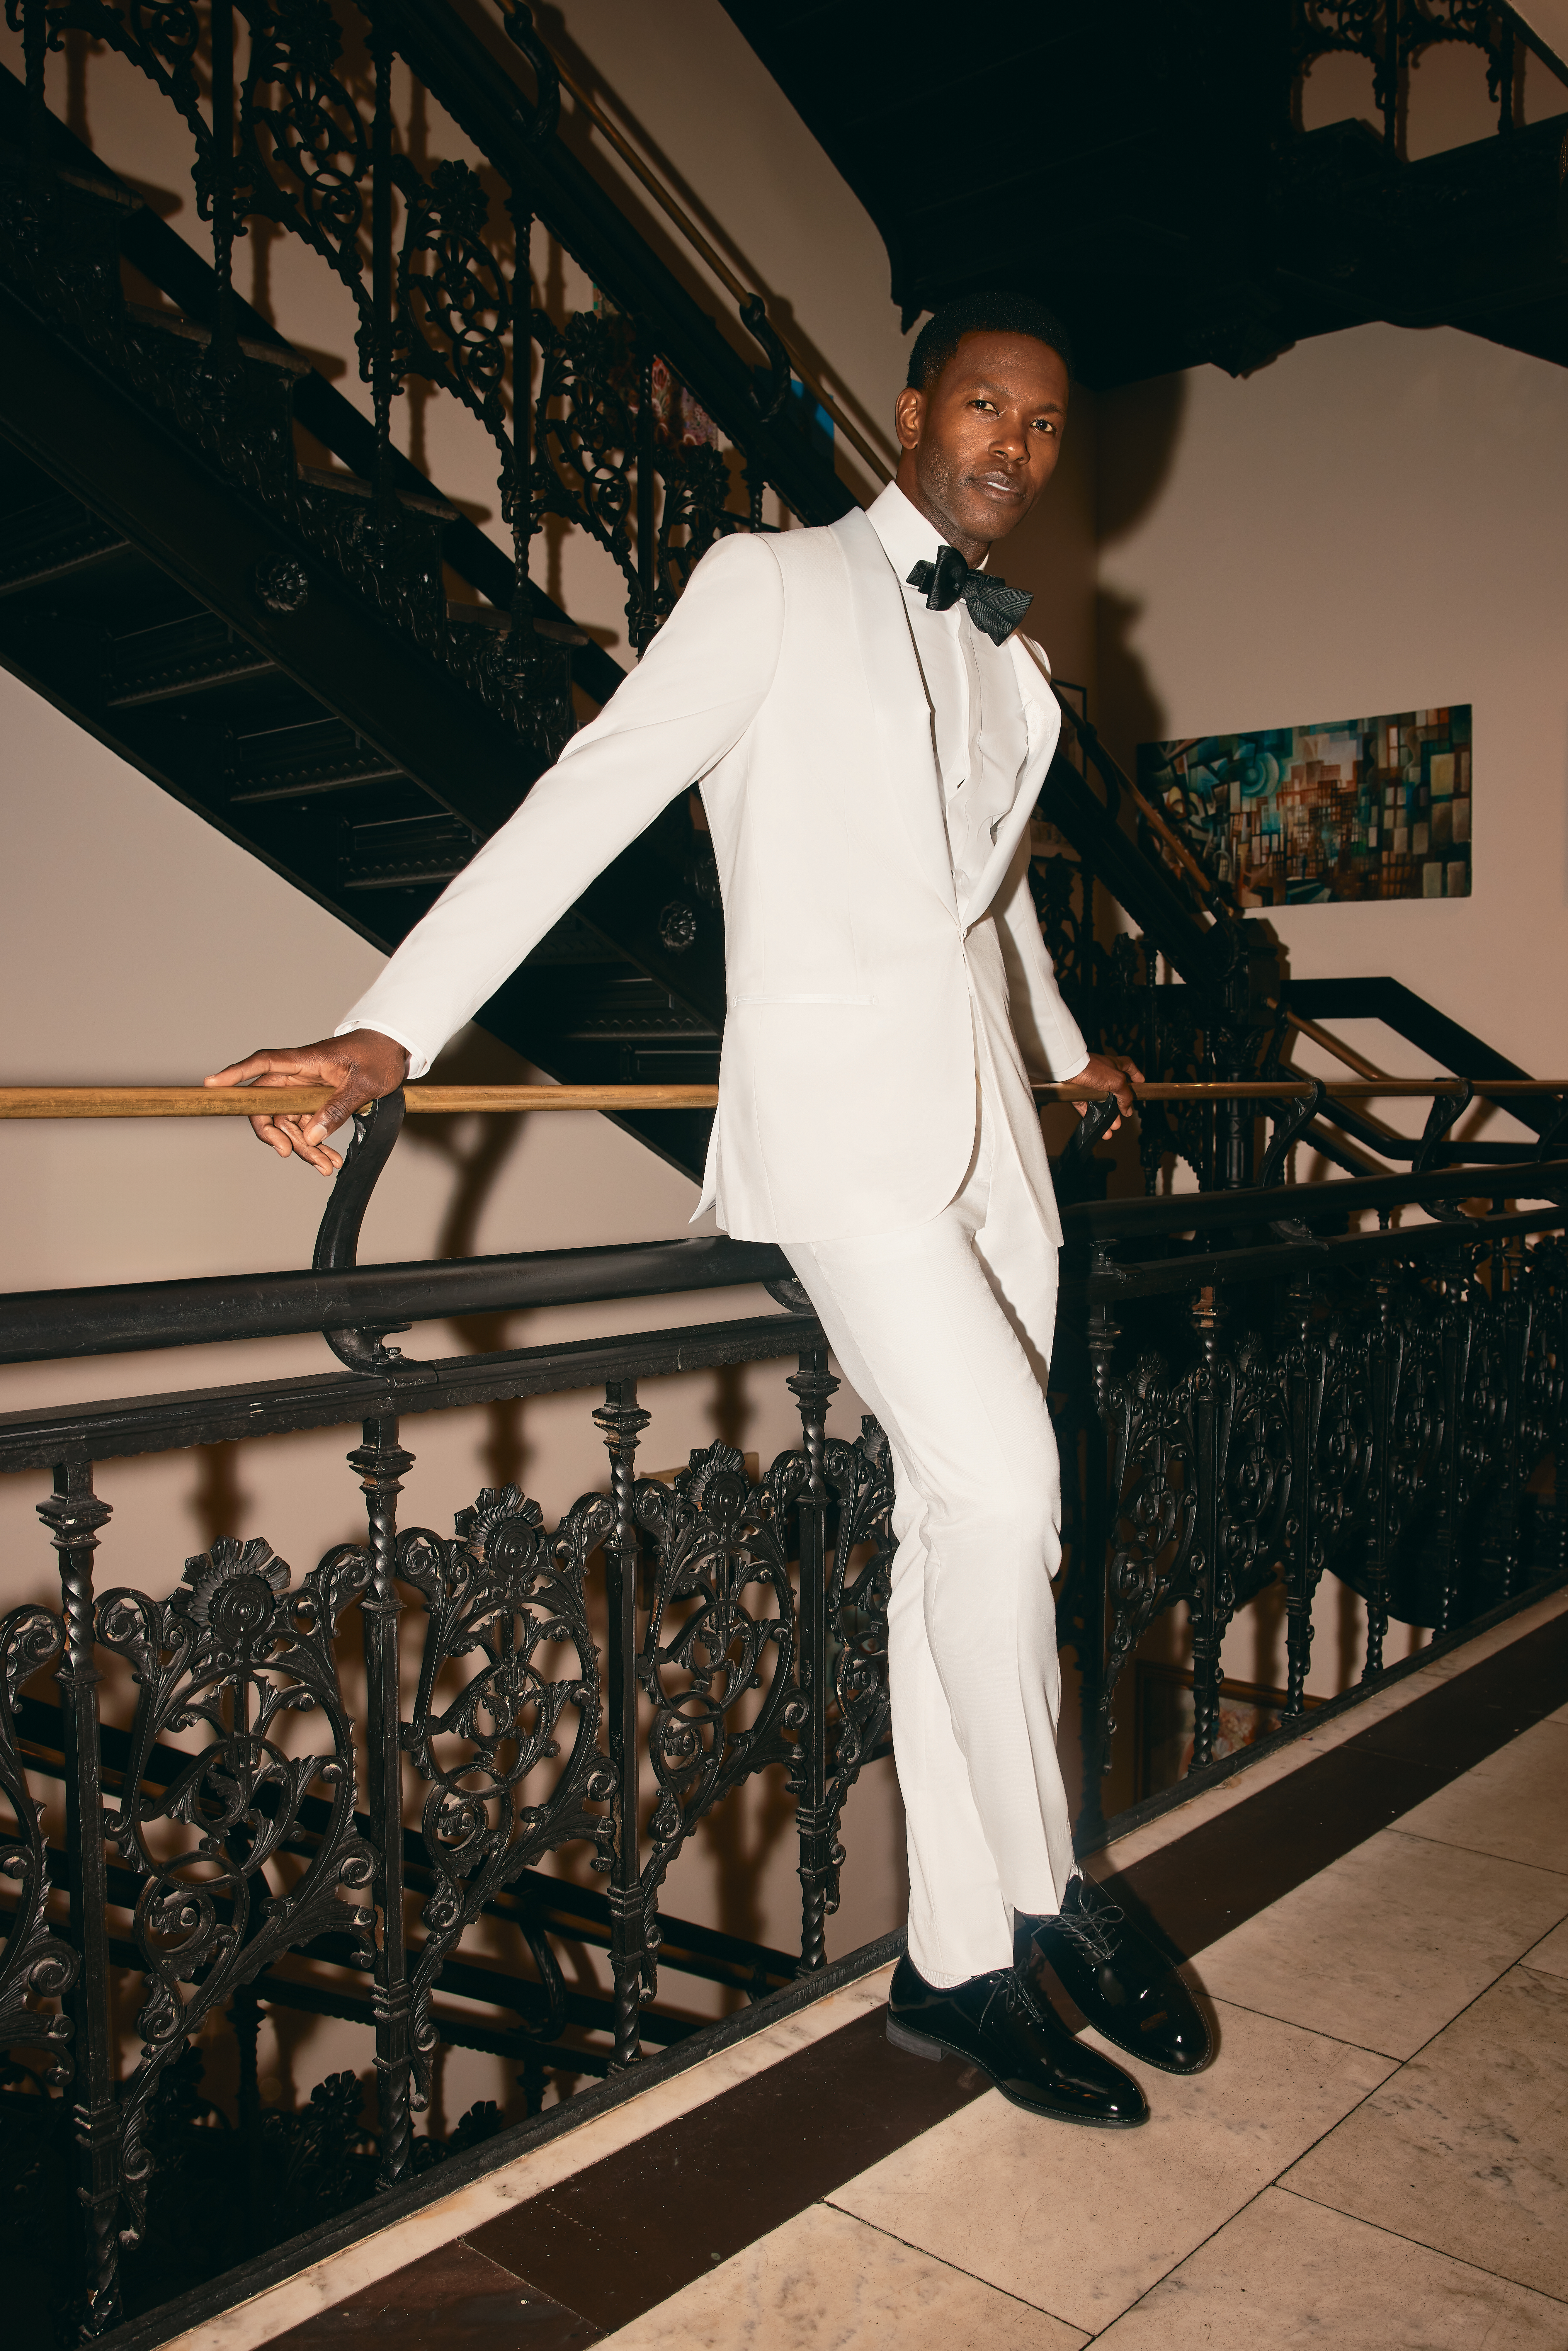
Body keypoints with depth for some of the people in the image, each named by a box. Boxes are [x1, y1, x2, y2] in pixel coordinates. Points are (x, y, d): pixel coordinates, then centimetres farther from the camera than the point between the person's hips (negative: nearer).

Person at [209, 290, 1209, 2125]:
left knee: (964, 1531, 6)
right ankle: (1050, 1897, 5)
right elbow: (585, 803, -8)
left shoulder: (1013, 664, 20)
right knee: (1002, 1485, -18)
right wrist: (389, 1032, -16)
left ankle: (959, 1970, 18)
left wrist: (1068, 1049, 45)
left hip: (987, 1125, 7)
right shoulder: (773, 586, 1)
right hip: (836, 1101, -6)